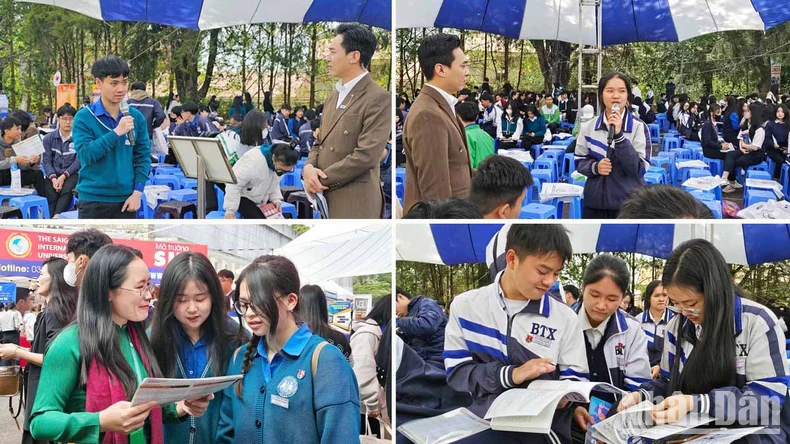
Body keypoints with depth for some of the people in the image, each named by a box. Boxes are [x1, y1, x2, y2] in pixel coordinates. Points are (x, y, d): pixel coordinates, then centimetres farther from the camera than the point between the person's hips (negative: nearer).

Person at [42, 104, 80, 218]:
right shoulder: (49, 138, 10)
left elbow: (79, 161, -4)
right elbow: (47, 160, 5)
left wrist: (64, 176, -14)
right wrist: (53, 178, -12)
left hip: (71, 173, -2)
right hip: (54, 174, 3)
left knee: (67, 191, -32)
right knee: (51, 194, -24)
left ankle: (56, 217, -42)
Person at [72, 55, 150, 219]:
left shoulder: (136, 117, 3)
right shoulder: (84, 117, -6)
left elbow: (143, 156, 5)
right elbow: (85, 154, -17)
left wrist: (138, 191, -5)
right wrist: (116, 132, -22)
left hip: (125, 199, 3)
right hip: (93, 199, -3)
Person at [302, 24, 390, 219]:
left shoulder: (378, 98, -11)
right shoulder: (334, 94, 17)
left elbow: (366, 156, -19)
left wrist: (321, 179, -12)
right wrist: (309, 167, -4)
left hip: (354, 203, -8)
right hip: (325, 199, 8)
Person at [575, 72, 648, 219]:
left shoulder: (639, 127, -5)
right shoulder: (588, 127, 4)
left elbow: (638, 168, -14)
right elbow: (580, 162, 9)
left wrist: (619, 135, -22)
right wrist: (595, 167, -14)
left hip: (628, 204, -2)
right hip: (595, 203, 3)